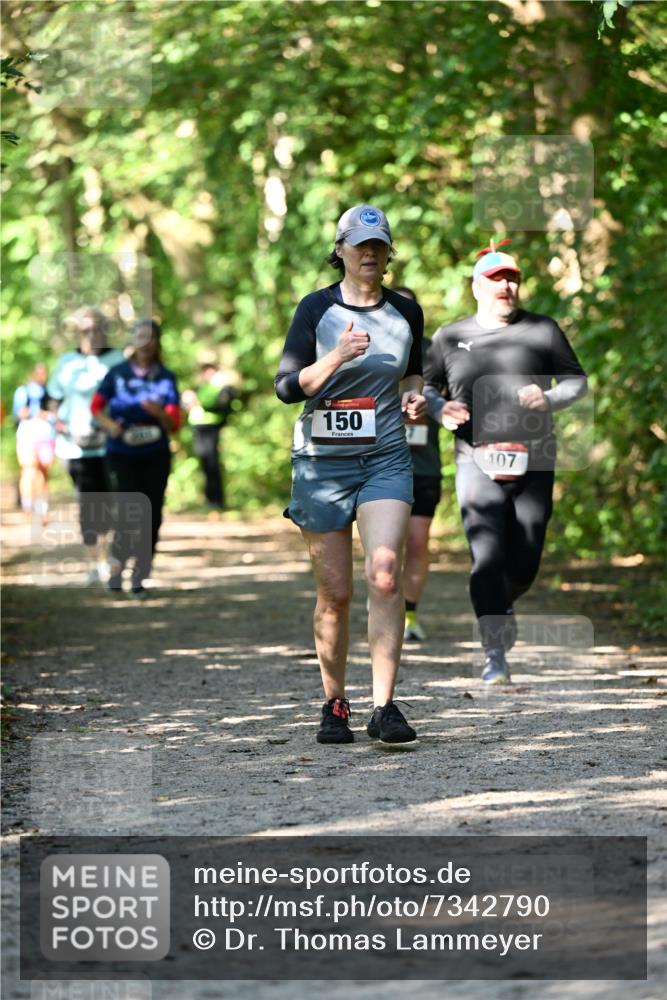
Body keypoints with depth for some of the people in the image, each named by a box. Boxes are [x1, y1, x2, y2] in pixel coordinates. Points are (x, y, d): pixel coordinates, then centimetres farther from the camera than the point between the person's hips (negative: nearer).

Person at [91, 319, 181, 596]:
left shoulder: (166, 378, 3)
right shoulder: (117, 373, 0)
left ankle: (140, 576, 11)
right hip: (122, 454, -2)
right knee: (128, 512, -14)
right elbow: (96, 407, 11)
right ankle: (117, 565, 6)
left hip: (156, 456, 2)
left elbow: (174, 425, -1)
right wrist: (109, 424, -9)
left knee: (152, 515, 0)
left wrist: (159, 413, -22)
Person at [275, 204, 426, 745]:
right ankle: (335, 705, 18)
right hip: (323, 461, -1)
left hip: (386, 459, 1)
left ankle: (384, 707, -18)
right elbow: (287, 386, -7)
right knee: (335, 593, 1)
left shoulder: (406, 311, 8)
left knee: (385, 575, -17)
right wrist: (337, 357, -21)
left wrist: (414, 398, 3)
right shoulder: (317, 308, -2)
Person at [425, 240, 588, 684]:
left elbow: (578, 380, 12)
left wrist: (549, 399, -9)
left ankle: (502, 604, 39)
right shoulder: (450, 338, 9)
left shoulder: (542, 330, 7)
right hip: (477, 463, -1)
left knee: (524, 563, 3)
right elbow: (427, 386, 19)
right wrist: (441, 408, -3)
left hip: (532, 464, 1)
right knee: (487, 556, -17)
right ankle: (496, 655, -15)